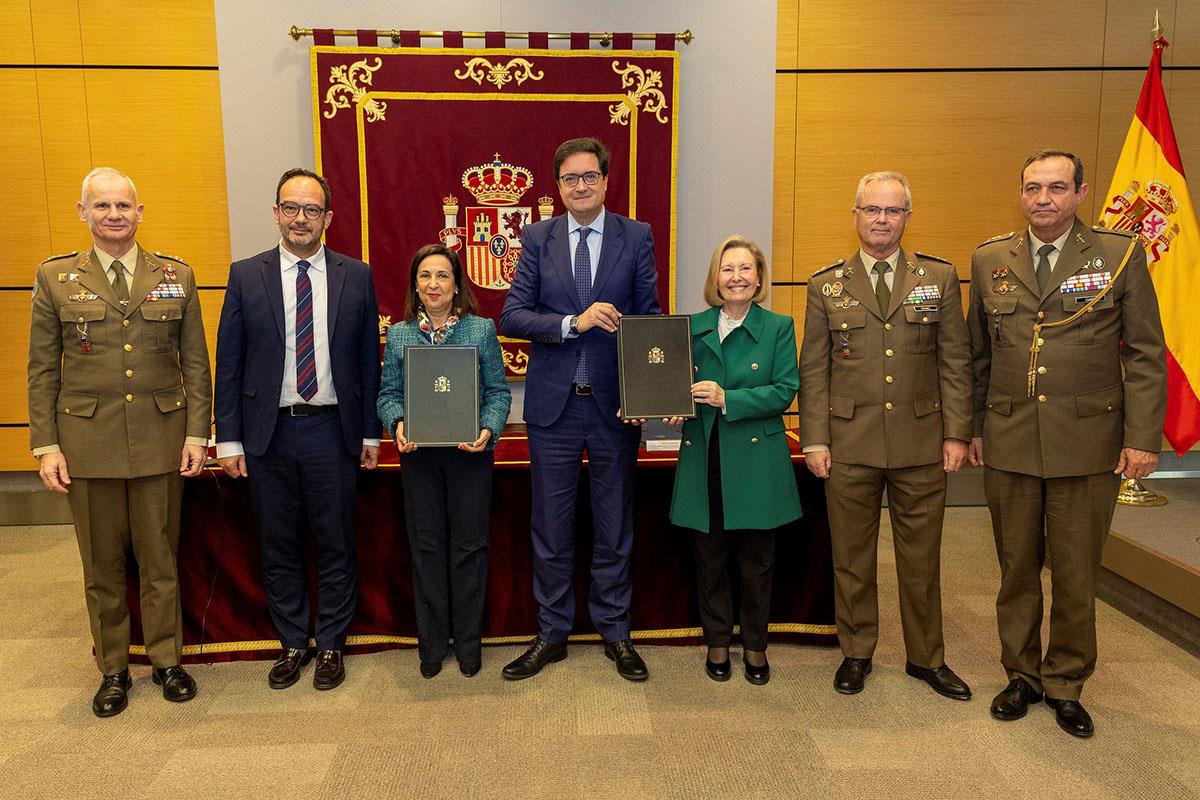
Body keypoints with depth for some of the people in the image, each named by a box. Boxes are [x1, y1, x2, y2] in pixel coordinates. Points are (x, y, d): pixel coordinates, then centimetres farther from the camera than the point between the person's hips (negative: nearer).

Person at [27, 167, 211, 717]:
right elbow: (42, 370, 4)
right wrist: (45, 446, -2)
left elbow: (195, 363, 5)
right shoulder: (55, 277, 4)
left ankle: (167, 660, 27)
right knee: (101, 565, 10)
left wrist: (197, 434, -1)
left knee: (160, 559, 10)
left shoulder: (176, 276, 5)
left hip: (160, 441, 0)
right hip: (87, 444, 0)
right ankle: (112, 669, 27)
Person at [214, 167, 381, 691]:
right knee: (279, 548, 12)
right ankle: (292, 643, 30)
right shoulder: (246, 276, 2)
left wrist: (370, 433, 3)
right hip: (268, 434, 1)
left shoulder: (356, 276, 2)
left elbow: (368, 360, 4)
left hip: (332, 432, 0)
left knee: (336, 546, 9)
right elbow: (228, 363, 3)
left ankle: (331, 645, 26)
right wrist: (228, 440, -1)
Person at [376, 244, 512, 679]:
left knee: (469, 545, 5)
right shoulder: (398, 335, 7)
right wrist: (397, 423, -12)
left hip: (470, 453, -1)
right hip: (419, 454, 2)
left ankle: (468, 641, 20)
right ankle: (432, 643, 21)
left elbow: (498, 390, 1)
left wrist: (488, 430, -15)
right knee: (427, 546, 8)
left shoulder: (482, 330, 2)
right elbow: (388, 393, 8)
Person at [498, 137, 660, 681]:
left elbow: (650, 319, 1)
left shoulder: (636, 237, 1)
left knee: (614, 528, 12)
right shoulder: (537, 238, 3)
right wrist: (575, 322, -20)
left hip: (616, 404, 0)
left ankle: (615, 632, 29)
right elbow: (511, 316, -5)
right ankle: (552, 634, 27)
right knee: (550, 528, 11)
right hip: (554, 405, 1)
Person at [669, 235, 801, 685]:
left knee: (757, 561, 9)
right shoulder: (693, 327, 6)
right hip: (704, 460, 2)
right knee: (710, 559, 11)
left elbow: (784, 391, -9)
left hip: (757, 462, -2)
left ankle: (754, 646, 27)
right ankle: (717, 643, 28)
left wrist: (727, 399, -19)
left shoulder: (779, 327, 0)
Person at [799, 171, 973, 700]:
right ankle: (856, 654, 27)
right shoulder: (826, 285, 4)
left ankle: (926, 658, 29)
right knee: (852, 557, 10)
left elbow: (955, 361, 5)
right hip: (850, 446, 0)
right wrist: (814, 441, -3)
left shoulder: (939, 278, 6)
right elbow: (813, 370, 3)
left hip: (921, 445, 1)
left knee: (921, 558, 11)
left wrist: (957, 433, -1)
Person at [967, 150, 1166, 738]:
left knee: (1076, 575, 8)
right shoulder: (990, 260, 6)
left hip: (1087, 445, -2)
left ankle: (1066, 685, 27)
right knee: (1017, 568, 13)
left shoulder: (1120, 256, 0)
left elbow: (1146, 354, -1)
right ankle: (1022, 675, 30)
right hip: (1008, 445, 2)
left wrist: (1142, 438, -7)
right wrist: (973, 429, 9)